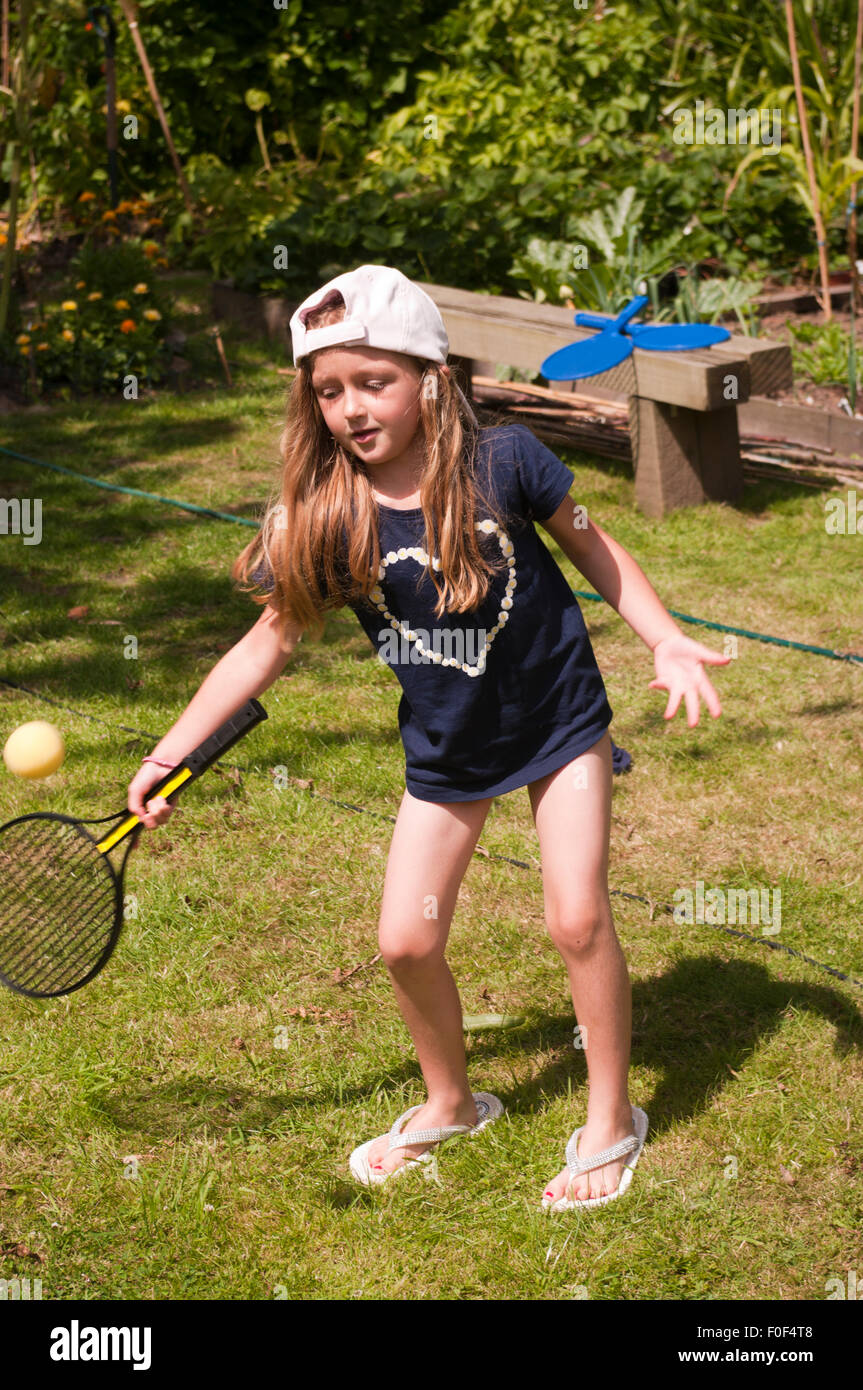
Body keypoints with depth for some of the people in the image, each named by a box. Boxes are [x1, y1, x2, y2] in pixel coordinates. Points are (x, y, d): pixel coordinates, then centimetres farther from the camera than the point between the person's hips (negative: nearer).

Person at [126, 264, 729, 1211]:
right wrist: (170, 754, -9)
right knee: (406, 942, 2)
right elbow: (270, 638, -5)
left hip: (558, 721, -2)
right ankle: (450, 1105, 31)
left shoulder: (502, 461, -20)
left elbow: (594, 550, -3)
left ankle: (610, 1120, 13)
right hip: (443, 750, 2)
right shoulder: (321, 516, -16)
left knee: (577, 916, -9)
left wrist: (668, 642, -13)